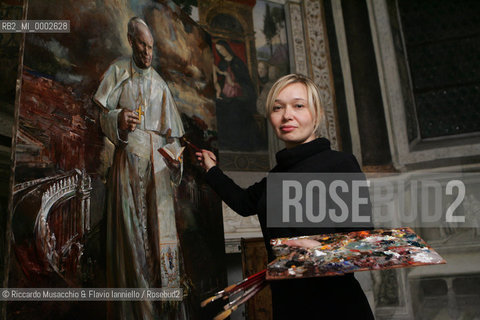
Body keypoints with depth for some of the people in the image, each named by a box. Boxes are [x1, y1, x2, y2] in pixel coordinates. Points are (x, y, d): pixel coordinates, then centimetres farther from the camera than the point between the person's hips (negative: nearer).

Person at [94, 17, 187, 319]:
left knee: (162, 224, -4)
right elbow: (104, 114, 6)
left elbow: (171, 131, 15)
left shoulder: (160, 83, 18)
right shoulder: (118, 71, 12)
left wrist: (175, 155, -3)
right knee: (131, 228, -3)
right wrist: (119, 120, -16)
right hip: (130, 157, -2)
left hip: (158, 158, 2)